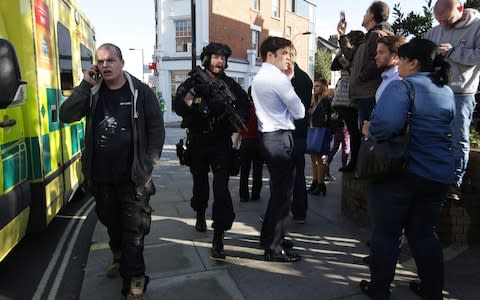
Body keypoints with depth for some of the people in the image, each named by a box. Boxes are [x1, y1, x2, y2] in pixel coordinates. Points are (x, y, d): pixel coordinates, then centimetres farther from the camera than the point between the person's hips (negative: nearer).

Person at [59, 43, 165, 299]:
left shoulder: (141, 91, -4)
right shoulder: (92, 91, 5)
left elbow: (156, 128, -4)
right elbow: (66, 115, -5)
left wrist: (149, 163, -9)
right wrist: (85, 85, -12)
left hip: (132, 177, -4)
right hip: (101, 176, 4)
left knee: (133, 229, 0)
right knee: (111, 222, 23)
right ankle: (119, 257, 47)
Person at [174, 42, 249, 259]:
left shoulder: (230, 84, 6)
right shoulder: (193, 81, 1)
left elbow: (244, 106, 6)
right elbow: (179, 108, -10)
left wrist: (235, 118, -13)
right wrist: (194, 92, -25)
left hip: (221, 142, 0)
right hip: (198, 142, 1)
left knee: (221, 188, -11)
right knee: (200, 182, 16)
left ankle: (218, 238, -8)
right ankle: (200, 216, 45)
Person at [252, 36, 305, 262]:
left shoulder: (258, 79, 16)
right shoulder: (278, 78, -13)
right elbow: (299, 112, -9)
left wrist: (287, 79, 13)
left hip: (267, 136, 10)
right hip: (280, 138, -10)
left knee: (277, 189, 20)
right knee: (283, 193, -3)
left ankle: (269, 236, 33)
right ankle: (274, 248, 6)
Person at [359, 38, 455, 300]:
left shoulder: (402, 86, -12)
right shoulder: (447, 91, 12)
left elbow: (386, 124, -30)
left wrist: (370, 131, -10)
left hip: (400, 170, -7)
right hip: (439, 174, 7)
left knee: (386, 232, 8)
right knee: (423, 232, 19)